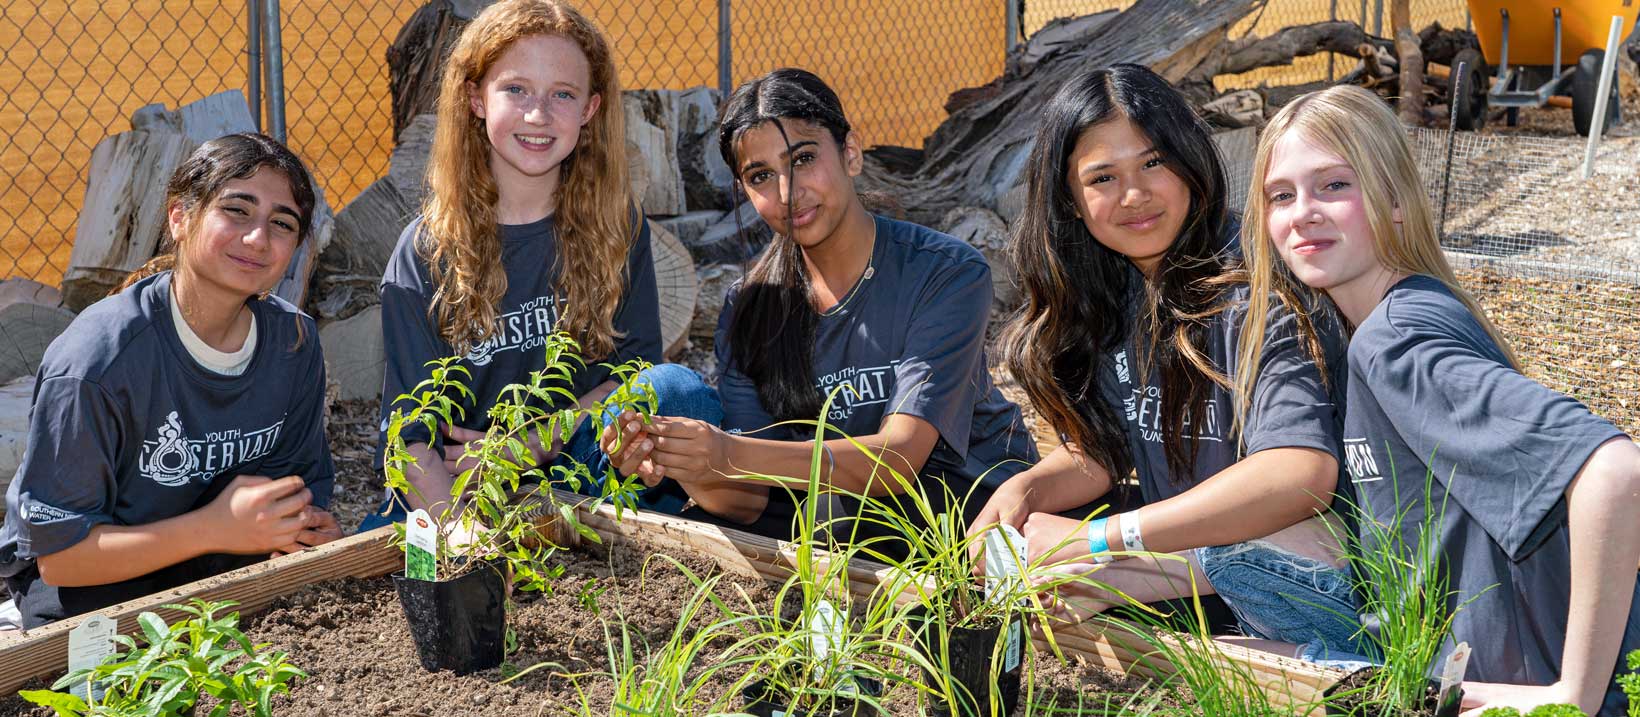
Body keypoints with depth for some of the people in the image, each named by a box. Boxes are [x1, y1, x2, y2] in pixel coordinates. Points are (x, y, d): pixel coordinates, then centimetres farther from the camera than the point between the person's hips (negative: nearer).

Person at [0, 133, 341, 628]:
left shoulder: (295, 342, -8)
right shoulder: (96, 361, -25)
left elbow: (306, 477, 7)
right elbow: (59, 555, -21)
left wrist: (308, 530, -18)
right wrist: (216, 528, -30)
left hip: (226, 566, 5)